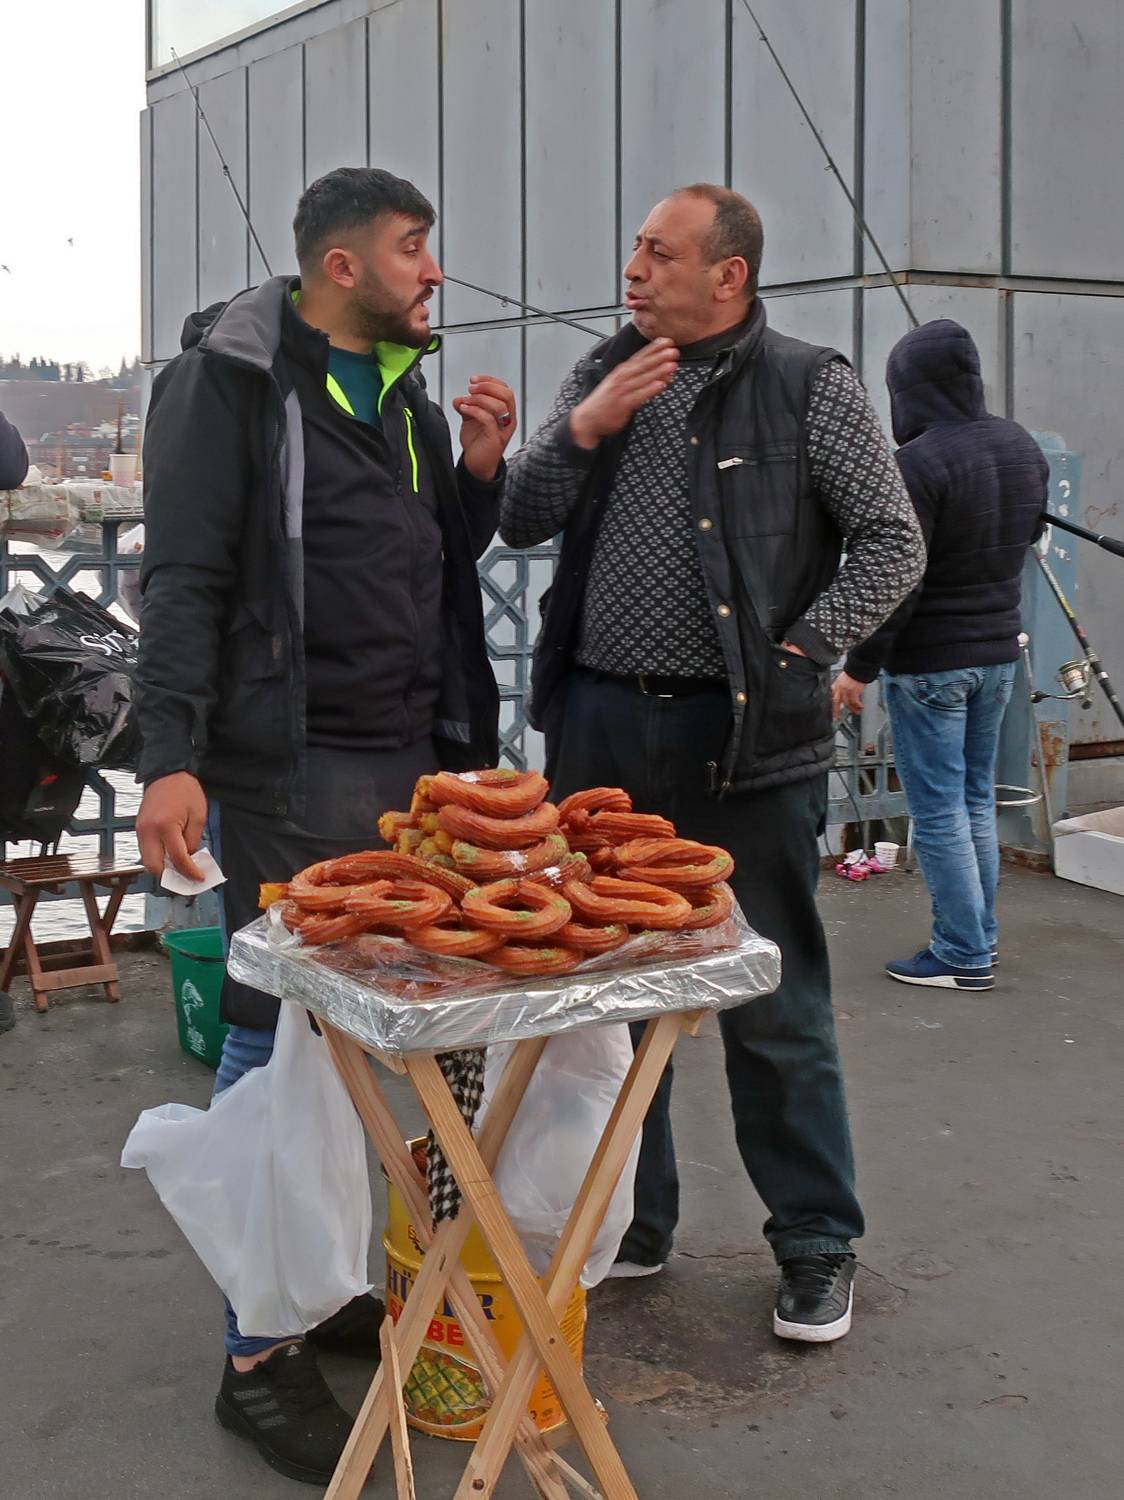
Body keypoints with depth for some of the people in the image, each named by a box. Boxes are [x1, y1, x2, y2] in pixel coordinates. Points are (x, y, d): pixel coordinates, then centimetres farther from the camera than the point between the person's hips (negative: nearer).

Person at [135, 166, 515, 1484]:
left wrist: (480, 472, 4)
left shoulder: (408, 395, 17)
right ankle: (259, 1356, 9)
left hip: (409, 759, 7)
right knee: (274, 1040, -2)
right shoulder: (231, 380, -5)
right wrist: (172, 756, -20)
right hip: (288, 769, -7)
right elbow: (184, 578, -11)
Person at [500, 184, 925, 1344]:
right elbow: (520, 526, 10)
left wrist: (801, 654, -12)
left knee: (774, 1007, 3)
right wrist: (583, 429, -5)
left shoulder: (807, 386, -1)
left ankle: (817, 1245, 21)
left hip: (742, 738, -5)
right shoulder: (604, 375, 13)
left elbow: (892, 542, -3)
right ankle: (627, 1219, 31)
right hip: (601, 727, 5)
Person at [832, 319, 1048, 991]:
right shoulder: (1023, 445, 4)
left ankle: (964, 955, 9)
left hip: (930, 663, -8)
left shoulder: (919, 462, -21)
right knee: (977, 801, 18)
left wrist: (859, 668, -13)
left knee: (939, 814, 2)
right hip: (999, 652, 8)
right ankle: (981, 938, 26)